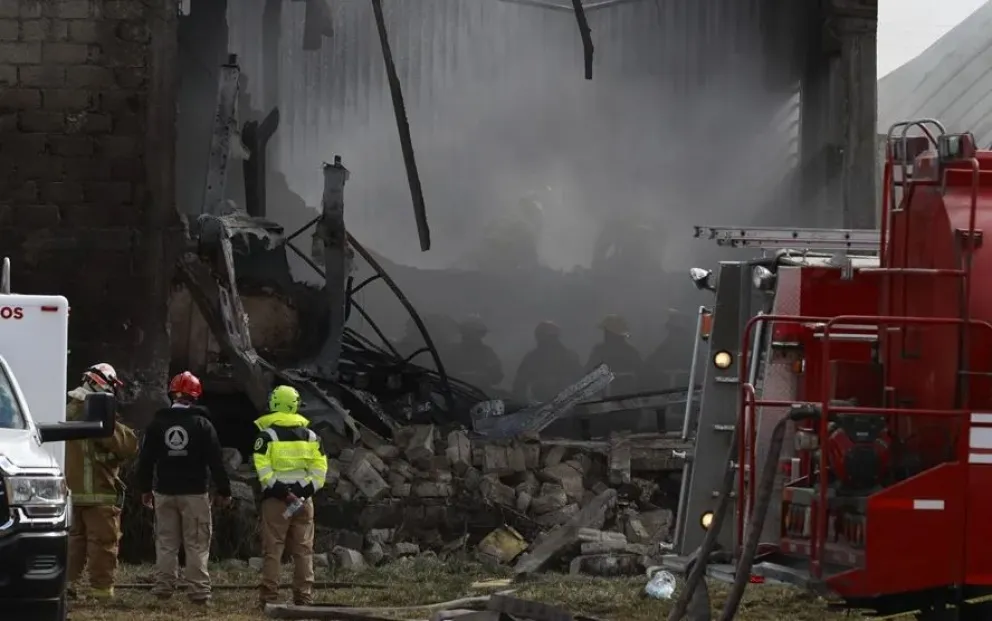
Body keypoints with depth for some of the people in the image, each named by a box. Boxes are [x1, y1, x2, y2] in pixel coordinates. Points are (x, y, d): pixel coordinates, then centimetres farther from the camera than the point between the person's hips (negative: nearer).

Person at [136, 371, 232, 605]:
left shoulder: (157, 423, 2)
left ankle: (163, 587, 7)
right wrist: (224, 491, 3)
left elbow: (146, 459, 8)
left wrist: (145, 488, 18)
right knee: (197, 544, -2)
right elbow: (216, 461, -5)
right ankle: (198, 591, -7)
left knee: (166, 542, 9)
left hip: (164, 491, 3)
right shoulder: (202, 424, -6)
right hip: (195, 492, -3)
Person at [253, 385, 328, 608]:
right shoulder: (310, 435, 9)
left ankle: (269, 597, -3)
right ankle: (304, 597, 7)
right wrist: (310, 489, 0)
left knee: (273, 548, 0)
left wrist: (280, 491, -13)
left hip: (276, 497, -3)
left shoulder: (267, 435, -3)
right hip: (303, 497, 3)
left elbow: (263, 469, -13)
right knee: (303, 549, 8)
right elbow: (320, 467, 4)